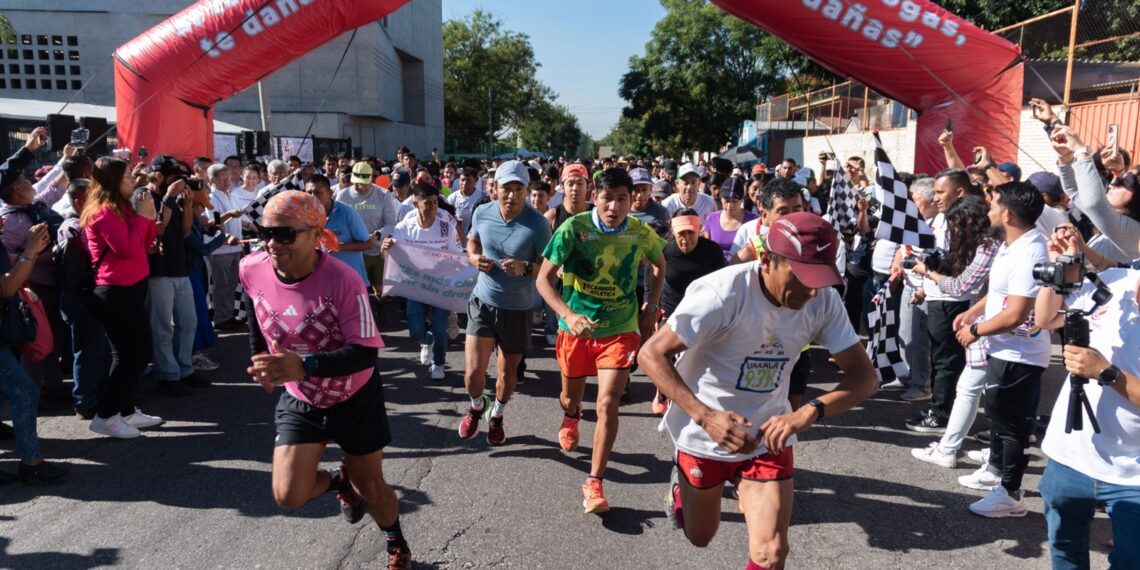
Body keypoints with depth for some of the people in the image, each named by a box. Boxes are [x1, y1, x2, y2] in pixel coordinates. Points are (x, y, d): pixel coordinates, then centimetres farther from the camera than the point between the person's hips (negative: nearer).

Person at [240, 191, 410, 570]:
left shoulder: (342, 280, -31)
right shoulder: (251, 270, -15)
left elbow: (366, 352, -31)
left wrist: (304, 366, -44)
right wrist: (259, 356, 13)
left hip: (355, 399, -3)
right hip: (299, 399, 4)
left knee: (371, 490, 11)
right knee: (288, 495, -7)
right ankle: (339, 481, 29)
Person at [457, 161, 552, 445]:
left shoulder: (537, 224, -18)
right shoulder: (481, 213, -8)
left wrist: (525, 268, -31)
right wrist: (474, 257, -8)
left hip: (517, 308, -1)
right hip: (483, 301, 2)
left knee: (507, 372, 15)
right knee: (473, 372, -5)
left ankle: (496, 415, 46)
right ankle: (477, 405, 32)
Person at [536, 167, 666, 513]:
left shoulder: (641, 234, -10)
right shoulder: (573, 228, -17)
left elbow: (660, 266, 13)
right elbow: (544, 279, -16)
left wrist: (651, 306, 2)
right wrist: (568, 315, -30)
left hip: (620, 330, 0)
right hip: (576, 328, 0)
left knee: (608, 403, -13)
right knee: (571, 396, 20)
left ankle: (594, 482, -1)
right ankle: (570, 416, 59)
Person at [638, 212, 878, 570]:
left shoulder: (824, 300, -14)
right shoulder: (722, 292, -28)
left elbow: (864, 376, -12)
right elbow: (652, 354, -24)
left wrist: (809, 413, -31)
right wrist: (706, 416, -35)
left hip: (769, 436, 3)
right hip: (704, 434, -2)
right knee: (699, 538, 20)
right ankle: (681, 481, 50)